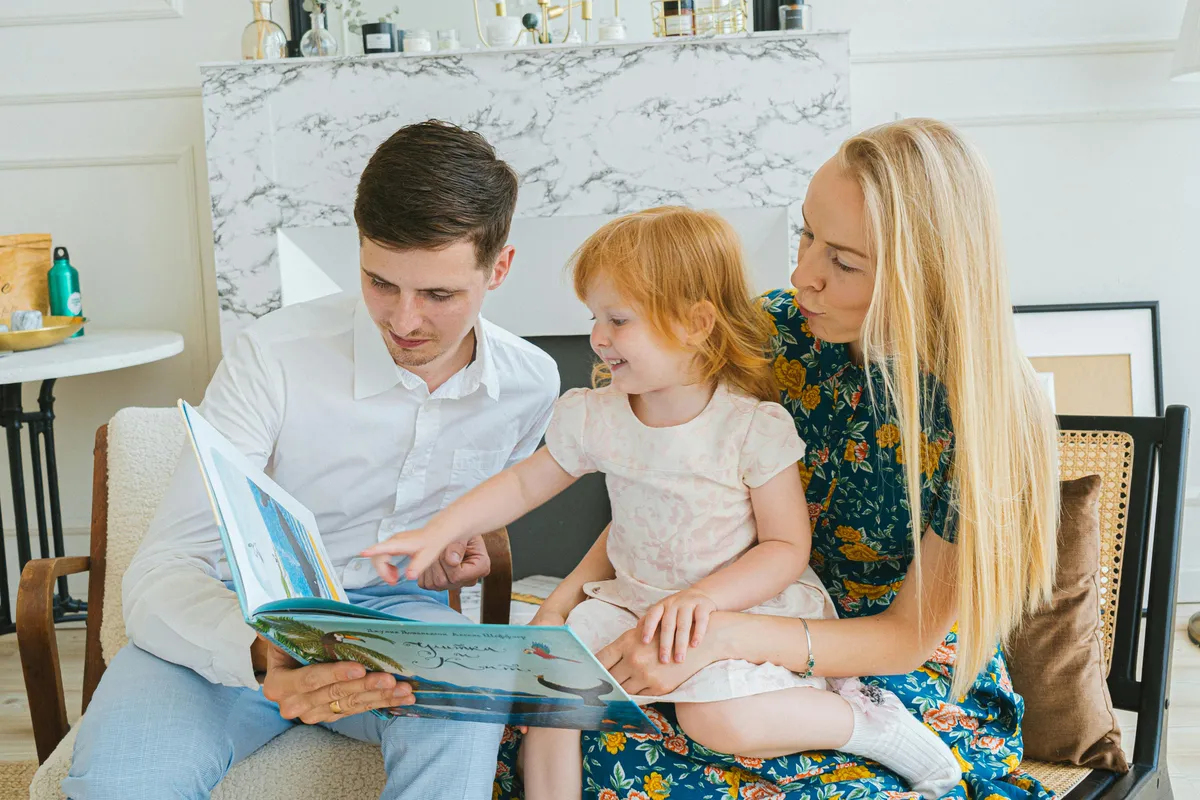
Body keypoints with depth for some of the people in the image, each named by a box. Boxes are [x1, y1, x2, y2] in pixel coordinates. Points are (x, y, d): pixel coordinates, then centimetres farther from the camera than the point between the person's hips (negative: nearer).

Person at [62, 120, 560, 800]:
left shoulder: (531, 385, -3)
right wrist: (260, 657, -42)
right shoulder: (274, 356, -17)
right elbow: (164, 571, -21)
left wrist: (463, 549, -1)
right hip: (240, 628, -1)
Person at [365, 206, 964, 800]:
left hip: (745, 603, -5)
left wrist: (703, 597, -27)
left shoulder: (755, 427, -17)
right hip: (633, 597, 5)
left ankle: (865, 718, -6)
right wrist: (437, 533, -1)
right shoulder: (594, 418, -3)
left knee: (714, 717, -27)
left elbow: (787, 546, -14)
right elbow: (522, 485, 8)